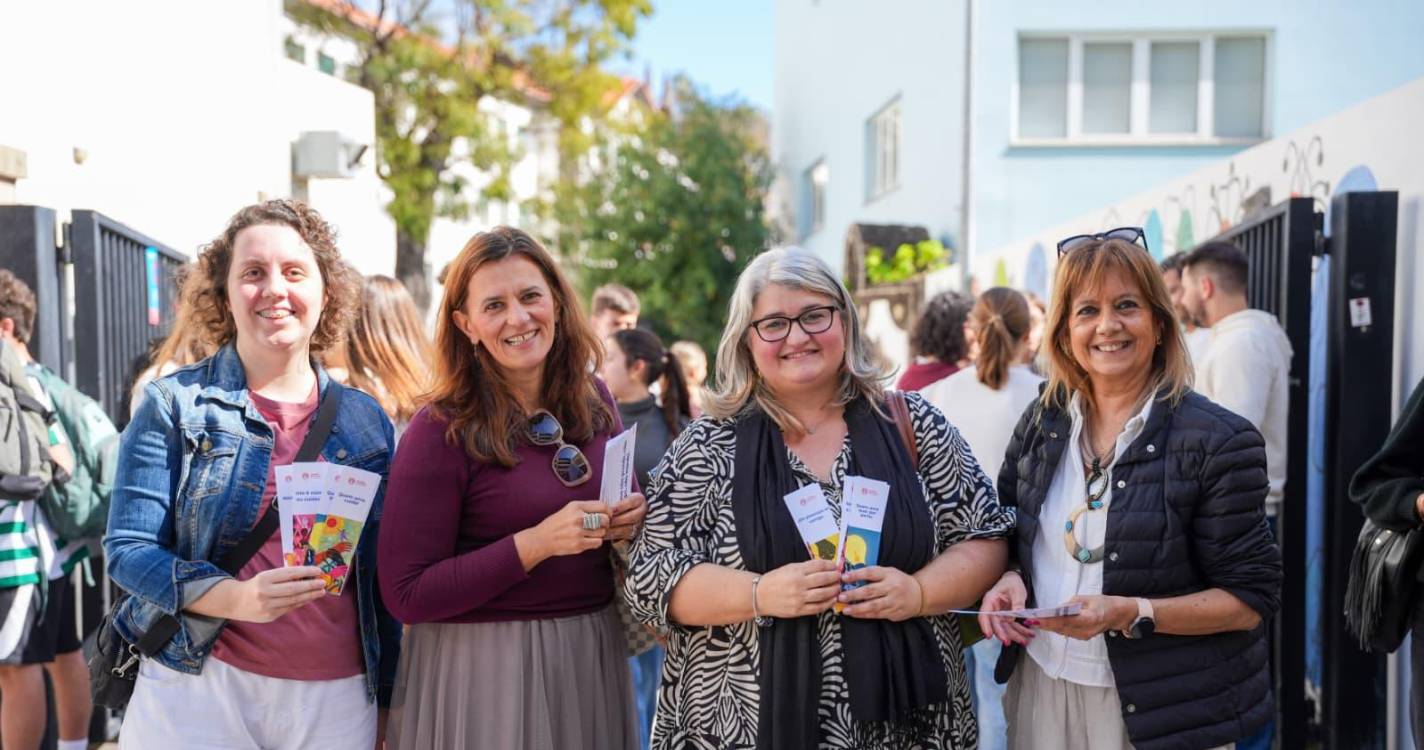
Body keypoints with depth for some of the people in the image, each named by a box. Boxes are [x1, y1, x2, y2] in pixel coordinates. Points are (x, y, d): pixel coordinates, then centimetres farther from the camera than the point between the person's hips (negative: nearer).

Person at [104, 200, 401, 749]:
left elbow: (381, 580, 10)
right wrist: (236, 597, -23)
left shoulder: (365, 420, 7)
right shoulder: (175, 404, -1)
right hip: (199, 689, -2)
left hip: (338, 701, 3)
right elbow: (128, 548, -6)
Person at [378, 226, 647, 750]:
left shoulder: (593, 399, 1)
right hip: (484, 670, -5)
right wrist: (536, 543, -24)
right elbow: (406, 595, -16)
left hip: (592, 656, 5)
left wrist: (631, 520, -7)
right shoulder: (440, 430, -14)